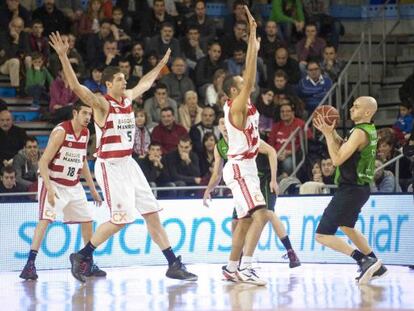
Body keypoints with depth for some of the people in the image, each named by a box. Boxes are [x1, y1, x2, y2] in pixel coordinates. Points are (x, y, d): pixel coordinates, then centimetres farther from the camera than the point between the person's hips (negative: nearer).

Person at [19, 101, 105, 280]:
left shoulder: (86, 133, 3)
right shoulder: (61, 132, -20)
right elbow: (43, 162, -22)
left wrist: (92, 189, 17)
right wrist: (49, 189, -30)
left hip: (73, 185, 8)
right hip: (52, 182, -8)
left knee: (87, 220, 9)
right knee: (45, 219, -21)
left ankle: (89, 265, 22)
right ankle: (29, 265, -23)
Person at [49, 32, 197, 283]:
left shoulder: (128, 98, 8)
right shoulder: (102, 104, -13)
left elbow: (145, 83, 30)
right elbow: (76, 86, -28)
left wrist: (161, 64, 41)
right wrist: (63, 57, -39)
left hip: (128, 164, 8)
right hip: (110, 166, -8)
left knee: (152, 213, 6)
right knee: (121, 218, -11)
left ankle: (174, 264, 9)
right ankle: (81, 256, 3)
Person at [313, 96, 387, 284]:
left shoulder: (360, 133, -19)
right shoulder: (370, 130, 11)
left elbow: (337, 159, -22)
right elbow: (345, 149, 23)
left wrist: (328, 134, -15)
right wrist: (332, 133, 10)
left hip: (350, 190, -10)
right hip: (360, 187, 10)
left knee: (322, 235, -10)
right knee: (346, 227, 32)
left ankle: (365, 261, -19)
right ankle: (376, 267, 31)